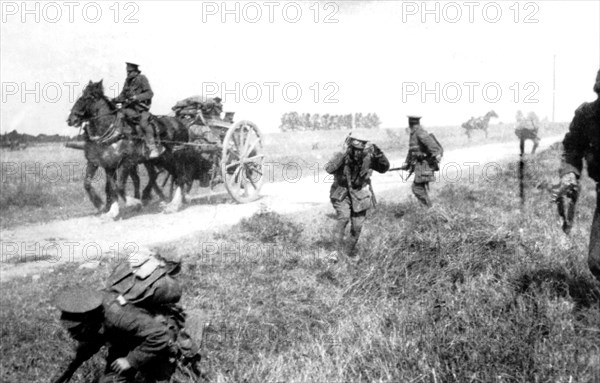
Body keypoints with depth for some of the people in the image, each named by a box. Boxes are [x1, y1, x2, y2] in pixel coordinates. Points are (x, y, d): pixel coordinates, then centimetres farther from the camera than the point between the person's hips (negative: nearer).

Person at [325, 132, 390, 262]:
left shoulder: (367, 158, -14)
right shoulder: (341, 157, -20)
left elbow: (384, 168, -18)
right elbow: (329, 169, -38)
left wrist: (378, 154, -33)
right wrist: (344, 154, -46)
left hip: (360, 196, 2)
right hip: (342, 194, -2)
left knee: (357, 226, 5)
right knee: (343, 217, -24)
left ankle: (350, 250, 28)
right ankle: (337, 249, -13)